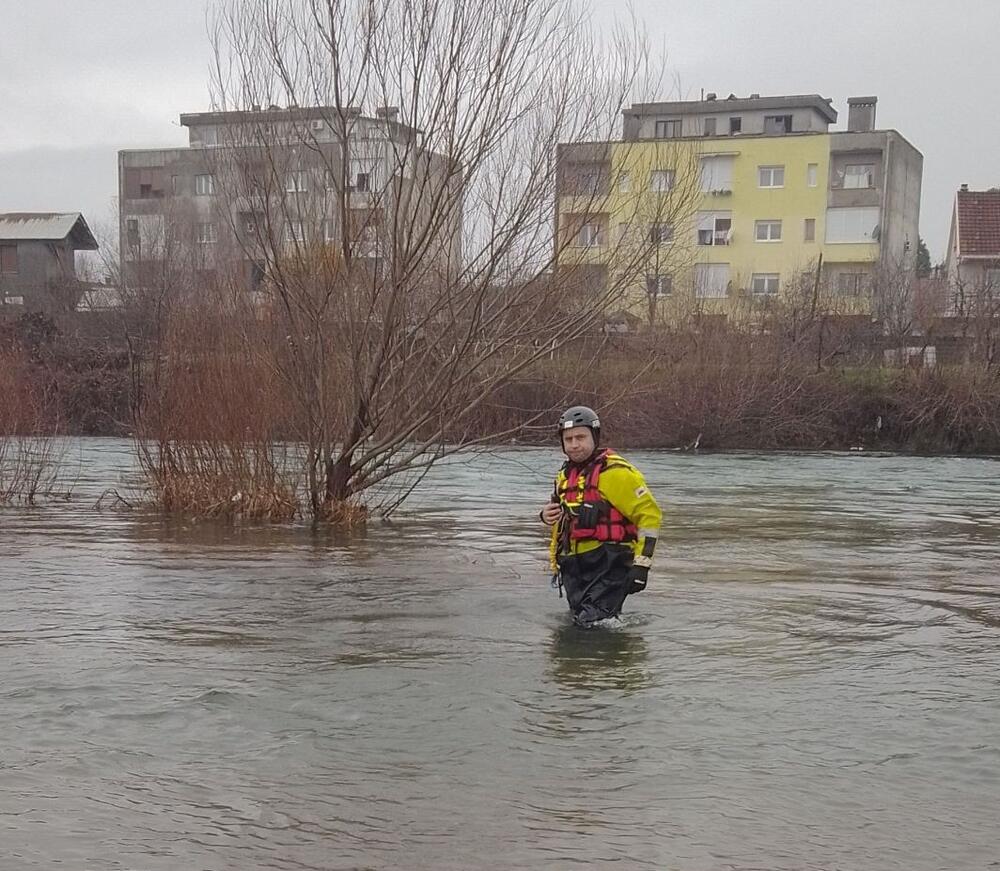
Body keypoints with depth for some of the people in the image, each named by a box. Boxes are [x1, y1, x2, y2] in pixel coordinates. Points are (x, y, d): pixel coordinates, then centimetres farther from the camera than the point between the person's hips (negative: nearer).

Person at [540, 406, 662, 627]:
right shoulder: (565, 475, 15)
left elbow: (649, 514, -10)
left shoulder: (614, 472, -9)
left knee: (593, 626, -18)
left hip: (608, 567, -8)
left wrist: (641, 565, -15)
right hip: (573, 570, 8)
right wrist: (547, 516, 7)